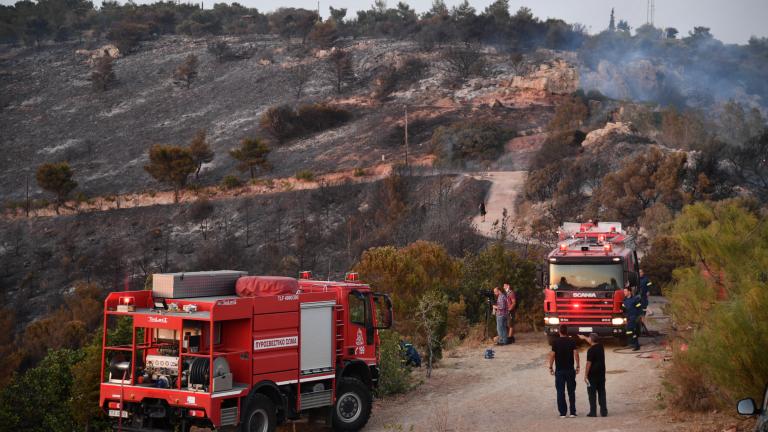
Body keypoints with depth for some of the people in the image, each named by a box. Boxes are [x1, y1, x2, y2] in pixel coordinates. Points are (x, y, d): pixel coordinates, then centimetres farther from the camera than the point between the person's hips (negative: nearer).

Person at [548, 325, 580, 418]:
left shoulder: (555, 342, -4)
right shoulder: (572, 341, -2)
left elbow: (552, 355, -7)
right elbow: (575, 353, -8)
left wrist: (550, 367, 2)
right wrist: (577, 366, -1)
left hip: (559, 370, -1)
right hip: (570, 370, 1)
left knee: (560, 392, 4)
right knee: (571, 391, 10)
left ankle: (562, 413, 2)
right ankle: (573, 412, 9)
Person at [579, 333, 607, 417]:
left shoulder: (591, 350, -16)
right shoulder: (601, 346, 4)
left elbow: (589, 363, -17)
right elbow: (593, 343, 26)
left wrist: (586, 375, -10)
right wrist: (584, 337, 41)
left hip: (593, 374, -6)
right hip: (601, 374, 6)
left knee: (592, 394, 2)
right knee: (602, 393, 11)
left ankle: (593, 412, 2)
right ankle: (604, 411, 11)